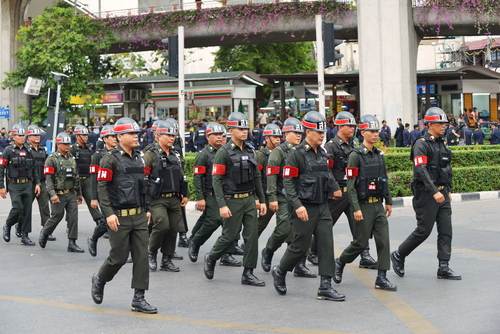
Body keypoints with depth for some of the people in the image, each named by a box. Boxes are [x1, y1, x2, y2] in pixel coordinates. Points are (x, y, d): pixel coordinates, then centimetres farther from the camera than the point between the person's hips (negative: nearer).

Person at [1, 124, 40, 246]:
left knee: (27, 210, 1)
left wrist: (37, 183, 7)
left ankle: (25, 236, 8)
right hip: (14, 185, -4)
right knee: (18, 208, -14)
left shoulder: (29, 151, 10)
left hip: (28, 184, 4)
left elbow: (34, 168, 15)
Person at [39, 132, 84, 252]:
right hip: (59, 195, -5)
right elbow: (48, 178, -14)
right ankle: (44, 233, 31)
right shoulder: (52, 159, -7)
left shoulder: (71, 158, 13)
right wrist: (52, 194, -24)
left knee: (73, 217, -1)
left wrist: (79, 193, 19)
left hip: (71, 194, 5)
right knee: (56, 217, 3)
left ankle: (72, 243, 3)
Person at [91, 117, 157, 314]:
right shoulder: (110, 158, -9)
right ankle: (99, 279, 31)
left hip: (139, 216, 6)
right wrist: (109, 214, -20)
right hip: (120, 217, -6)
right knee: (119, 257, 1)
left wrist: (146, 209, 16)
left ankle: (138, 299, 7)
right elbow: (102, 187, -13)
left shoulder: (138, 158, 12)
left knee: (142, 256, 2)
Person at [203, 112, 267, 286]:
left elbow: (257, 177, 15)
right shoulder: (223, 152, -10)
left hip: (250, 200, 6)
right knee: (229, 236, 2)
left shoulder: (250, 150, 10)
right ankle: (211, 258, 28)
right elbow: (216, 180, -14)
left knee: (252, 236, 2)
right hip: (232, 201, -6)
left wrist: (262, 200, 12)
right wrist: (222, 205, -20)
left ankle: (248, 273, 9)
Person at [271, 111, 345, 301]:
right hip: (304, 209, -7)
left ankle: (325, 287, 2)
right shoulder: (296, 154, -11)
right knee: (300, 246, 1)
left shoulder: (322, 154, 12)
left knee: (327, 244, -1)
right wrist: (297, 205, -22)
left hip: (322, 207, 7)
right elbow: (288, 182, -15)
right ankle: (280, 272, 27)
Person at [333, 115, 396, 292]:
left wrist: (388, 202, 16)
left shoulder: (379, 154, 10)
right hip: (364, 205, -6)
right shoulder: (356, 155, -11)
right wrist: (356, 208, -18)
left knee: (383, 240, 0)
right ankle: (339, 262, 25)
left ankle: (381, 278, 4)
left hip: (378, 205, 6)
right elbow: (351, 185, -14)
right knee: (361, 242, 1)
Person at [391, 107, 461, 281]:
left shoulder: (441, 143, 15)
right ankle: (398, 255, 15)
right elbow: (421, 170, -22)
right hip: (426, 194, -8)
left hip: (442, 194, 8)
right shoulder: (422, 144, -12)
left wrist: (448, 190, 19)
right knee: (423, 231, -3)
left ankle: (443, 268, 6)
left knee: (446, 231, 3)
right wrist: (434, 192, -27)